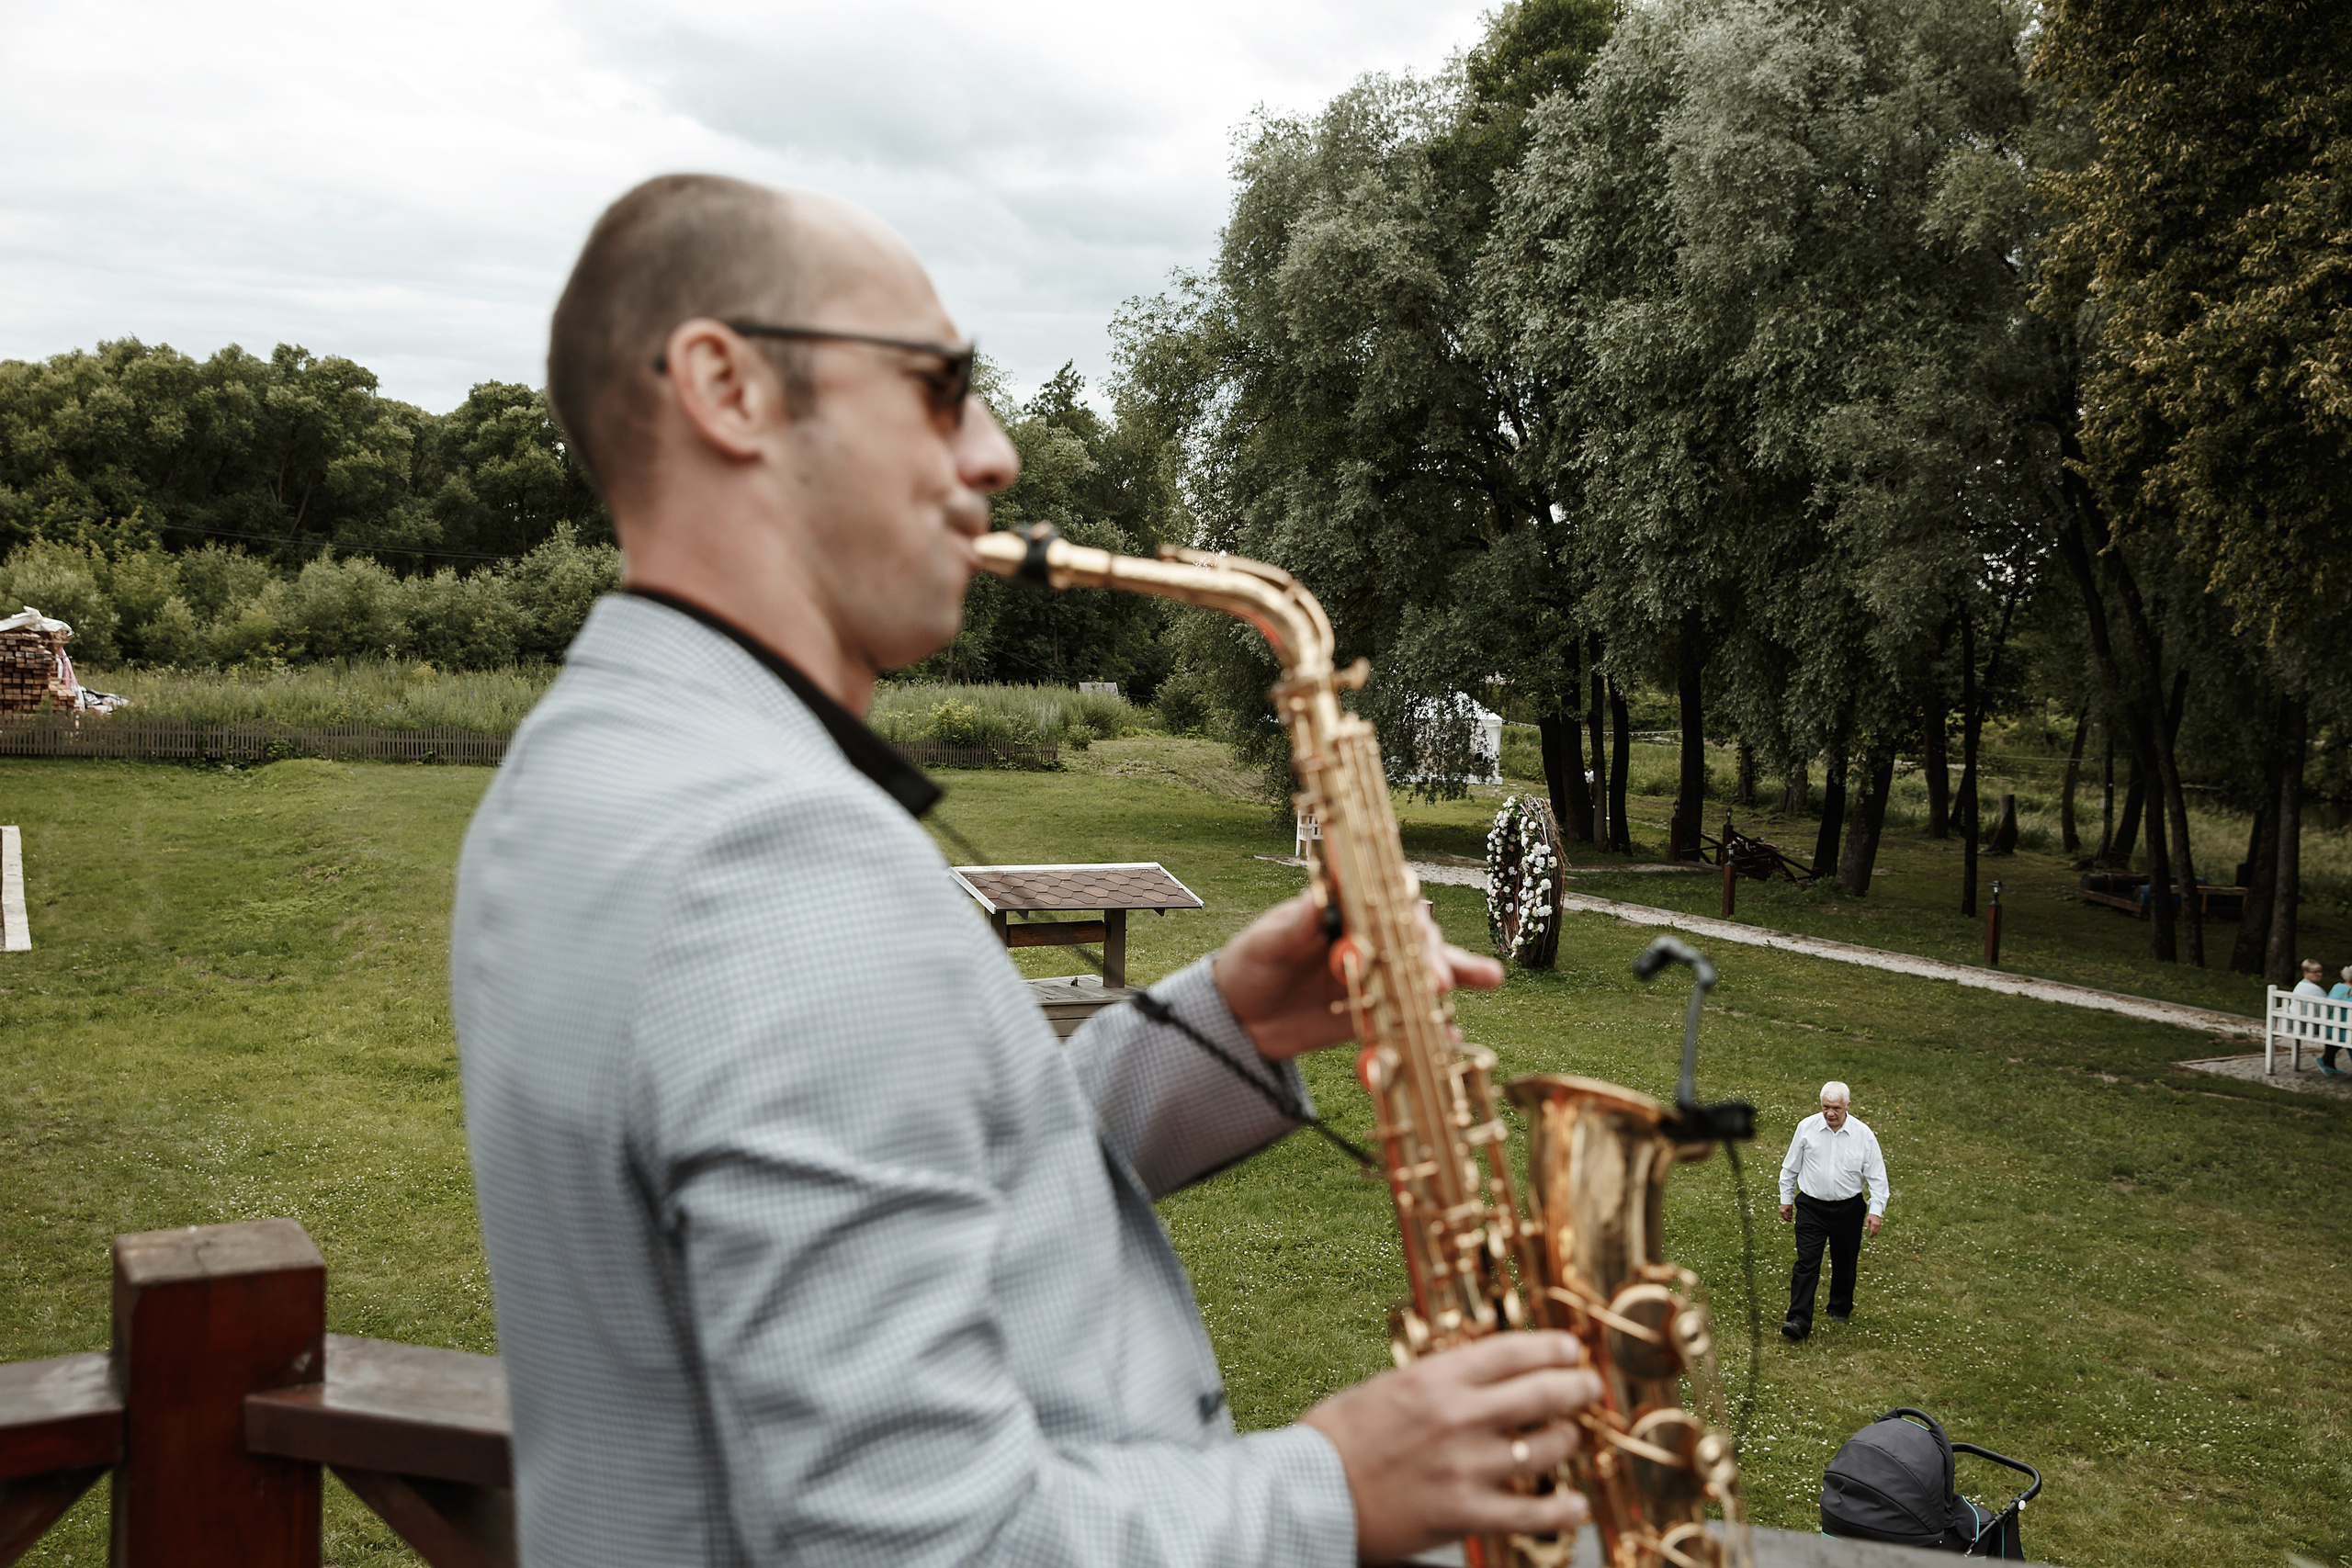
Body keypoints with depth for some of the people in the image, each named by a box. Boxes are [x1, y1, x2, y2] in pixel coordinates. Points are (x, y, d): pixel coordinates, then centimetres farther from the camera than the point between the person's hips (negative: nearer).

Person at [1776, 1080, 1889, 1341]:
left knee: (1845, 1264, 14)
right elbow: (1790, 1167, 7)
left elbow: (1877, 1175, -1)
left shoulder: (1863, 1134, -7)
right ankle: (1799, 1320, -12)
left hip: (1848, 1209, 1)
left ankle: (1840, 1310, 37)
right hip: (1811, 1207, -1)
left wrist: (1876, 1210, -7)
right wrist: (1786, 1199, 10)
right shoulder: (1807, 1127, -5)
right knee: (1806, 1262, -9)